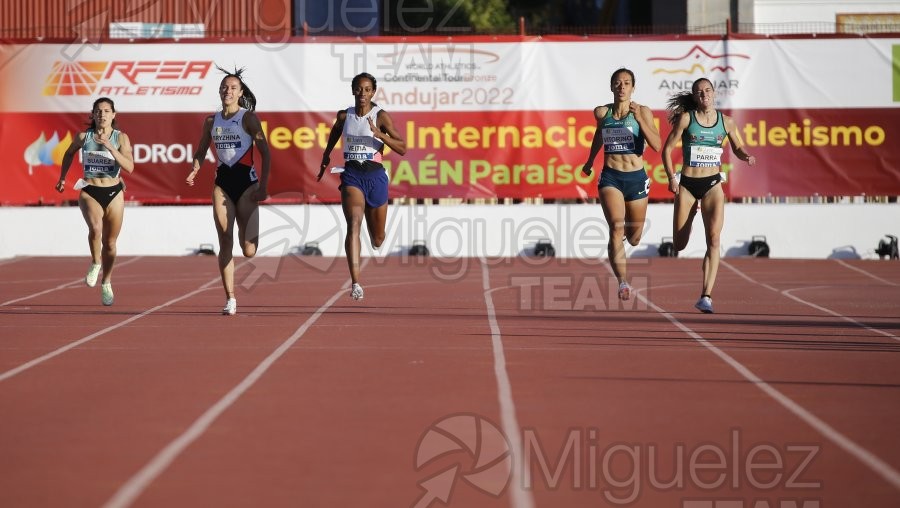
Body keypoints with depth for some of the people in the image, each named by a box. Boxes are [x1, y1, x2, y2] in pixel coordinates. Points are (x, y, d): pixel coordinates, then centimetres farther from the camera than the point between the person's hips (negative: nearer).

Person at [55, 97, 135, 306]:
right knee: (95, 228, -31)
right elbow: (69, 153, 19)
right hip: (89, 192, -1)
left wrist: (110, 147, -25)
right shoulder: (83, 137, -2)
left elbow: (129, 167, -16)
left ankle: (106, 282, 34)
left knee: (110, 243, 11)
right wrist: (62, 178, 24)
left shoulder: (121, 138, -4)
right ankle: (95, 263, -5)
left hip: (113, 193, 1)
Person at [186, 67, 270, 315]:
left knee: (248, 250, -9)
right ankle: (230, 299, 1)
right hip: (223, 182, 4)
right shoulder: (211, 121, 9)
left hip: (246, 181, -4)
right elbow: (200, 152, 19)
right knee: (225, 243, -3)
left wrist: (263, 186, -13)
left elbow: (265, 153, -6)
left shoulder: (248, 118, -4)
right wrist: (194, 171, -3)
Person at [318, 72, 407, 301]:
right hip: (351, 175, 0)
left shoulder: (381, 116, -3)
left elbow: (402, 148, -10)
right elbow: (333, 137, 28)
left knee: (377, 238, 13)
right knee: (353, 224, -24)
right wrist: (325, 160, 25)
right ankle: (355, 283, -33)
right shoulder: (344, 116, 5)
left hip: (375, 175, 0)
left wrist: (379, 134, -22)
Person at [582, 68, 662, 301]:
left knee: (633, 238, 15)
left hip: (636, 177, 0)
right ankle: (623, 282, -28)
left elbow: (657, 145, -15)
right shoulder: (601, 113, 3)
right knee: (616, 228, -23)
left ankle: (629, 230, 54)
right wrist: (590, 161, 35)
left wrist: (639, 119, -25)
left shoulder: (643, 112, -3)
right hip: (610, 177, 0)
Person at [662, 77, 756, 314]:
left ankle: (706, 296, -19)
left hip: (712, 185, 0)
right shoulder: (686, 118, -3)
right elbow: (667, 149, 0)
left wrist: (746, 157, -8)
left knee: (713, 238, -18)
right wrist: (671, 178, -11)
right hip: (687, 184, 0)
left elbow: (738, 148, 14)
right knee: (679, 245, 5)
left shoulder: (726, 121, 3)